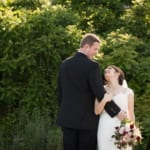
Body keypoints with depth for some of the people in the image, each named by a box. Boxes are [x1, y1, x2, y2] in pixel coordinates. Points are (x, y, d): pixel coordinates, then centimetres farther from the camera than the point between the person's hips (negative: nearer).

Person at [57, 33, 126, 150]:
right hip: (87, 119, -5)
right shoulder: (91, 65, -13)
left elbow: (60, 91, 11)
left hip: (67, 118, 6)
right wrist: (117, 112, -12)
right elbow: (100, 93, -17)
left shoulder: (64, 64, 6)